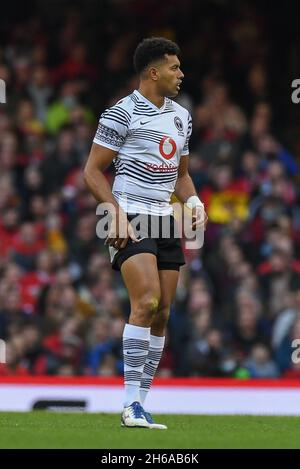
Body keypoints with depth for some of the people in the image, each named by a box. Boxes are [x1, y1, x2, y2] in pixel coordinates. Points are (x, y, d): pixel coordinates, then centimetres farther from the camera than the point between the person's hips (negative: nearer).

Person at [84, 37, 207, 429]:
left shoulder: (181, 116, 16)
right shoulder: (121, 114, -7)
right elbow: (93, 170, -7)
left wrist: (193, 201, 5)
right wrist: (118, 214, -17)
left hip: (165, 220, 7)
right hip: (130, 219, -7)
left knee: (161, 314, 2)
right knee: (146, 302, -22)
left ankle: (140, 404, 7)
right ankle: (131, 404, -19)